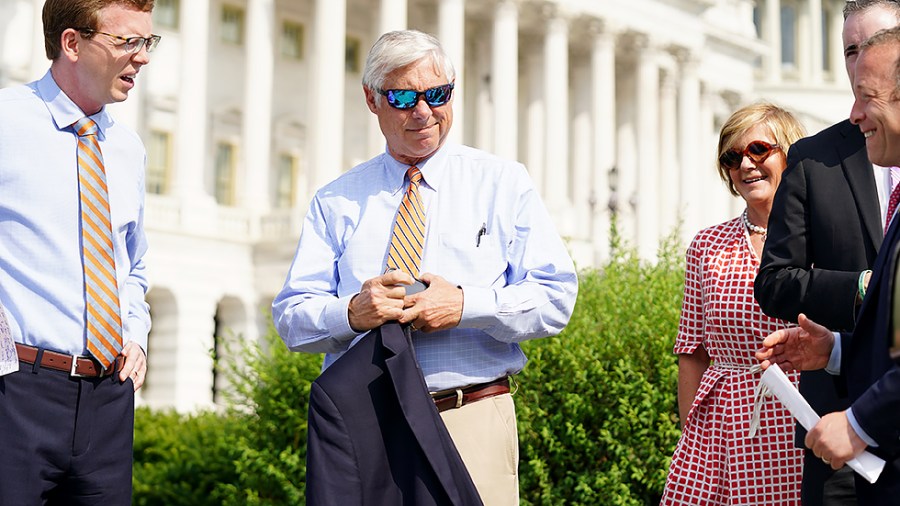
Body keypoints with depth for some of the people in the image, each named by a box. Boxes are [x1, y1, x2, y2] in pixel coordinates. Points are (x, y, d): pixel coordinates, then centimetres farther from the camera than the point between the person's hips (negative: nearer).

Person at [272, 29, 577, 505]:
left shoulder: (502, 182, 8)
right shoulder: (337, 200, 13)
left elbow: (556, 297, 0)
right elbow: (291, 316, 7)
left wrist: (466, 305, -15)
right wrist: (351, 313, -14)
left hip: (472, 422, -1)